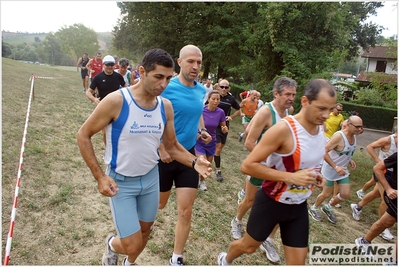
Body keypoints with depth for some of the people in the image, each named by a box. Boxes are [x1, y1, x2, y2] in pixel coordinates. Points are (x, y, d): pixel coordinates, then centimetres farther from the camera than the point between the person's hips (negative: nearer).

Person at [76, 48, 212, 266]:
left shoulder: (166, 106, -7)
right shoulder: (116, 101, -22)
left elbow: (171, 145, 4)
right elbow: (83, 135, -12)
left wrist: (194, 162, -15)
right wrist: (100, 176, -17)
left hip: (151, 178, 5)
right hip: (121, 182, -5)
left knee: (145, 230, 22)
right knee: (132, 245, -3)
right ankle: (112, 245, 35)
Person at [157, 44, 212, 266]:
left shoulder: (201, 91, 2)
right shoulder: (166, 88, -16)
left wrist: (202, 130, 0)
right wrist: (162, 148, -22)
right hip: (165, 155, -3)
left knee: (185, 210, 3)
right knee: (159, 203, 18)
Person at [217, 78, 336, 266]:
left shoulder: (321, 128, -3)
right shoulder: (283, 129, -27)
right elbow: (247, 165, -28)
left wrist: (315, 175, -2)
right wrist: (291, 177, -32)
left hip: (299, 206, 6)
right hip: (271, 203, -5)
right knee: (248, 246, 18)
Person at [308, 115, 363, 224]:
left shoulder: (353, 136, -1)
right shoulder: (338, 136, -27)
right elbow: (324, 152, -29)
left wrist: (350, 160, 2)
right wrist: (335, 167, -33)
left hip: (343, 170, 7)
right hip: (330, 169, -7)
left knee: (346, 194, 7)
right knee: (326, 194, 4)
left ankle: (328, 208, 32)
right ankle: (313, 209, 31)